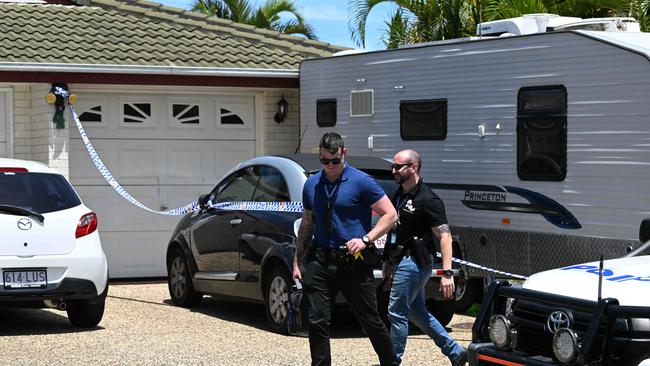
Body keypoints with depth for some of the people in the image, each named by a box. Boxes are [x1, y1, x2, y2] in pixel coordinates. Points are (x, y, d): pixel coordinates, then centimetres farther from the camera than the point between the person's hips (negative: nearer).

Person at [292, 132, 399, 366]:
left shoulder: (361, 182, -4)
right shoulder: (311, 185, 12)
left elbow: (390, 215, -3)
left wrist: (365, 239, -14)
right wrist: (297, 260, 16)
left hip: (354, 263, -4)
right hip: (319, 262, 4)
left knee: (370, 321, 3)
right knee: (318, 322, -2)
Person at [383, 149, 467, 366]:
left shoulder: (427, 200, -16)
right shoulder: (398, 196, 12)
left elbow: (444, 236, -20)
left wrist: (447, 272, -28)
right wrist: (389, 261, 22)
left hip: (413, 263, -10)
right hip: (401, 261, 10)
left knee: (397, 313, -6)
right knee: (417, 312, 16)